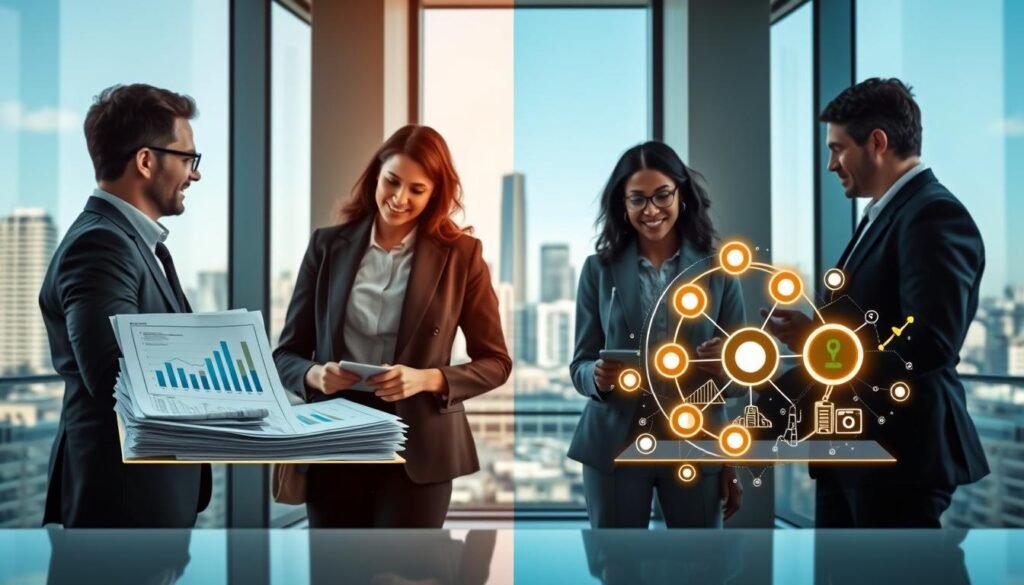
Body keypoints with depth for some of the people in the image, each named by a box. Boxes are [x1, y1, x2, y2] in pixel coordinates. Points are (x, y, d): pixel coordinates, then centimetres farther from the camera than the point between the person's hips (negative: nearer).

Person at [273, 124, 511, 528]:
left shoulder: (460, 254, -2)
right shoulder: (328, 245, 4)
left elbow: (495, 362, 1)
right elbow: (287, 354, 7)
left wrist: (428, 379, -16)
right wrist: (315, 375, -16)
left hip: (417, 450, -2)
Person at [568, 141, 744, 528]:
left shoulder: (719, 269, 1)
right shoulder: (599, 269, 2)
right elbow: (579, 364, 2)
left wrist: (726, 368, -16)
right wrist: (598, 377, -19)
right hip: (614, 446, 0)